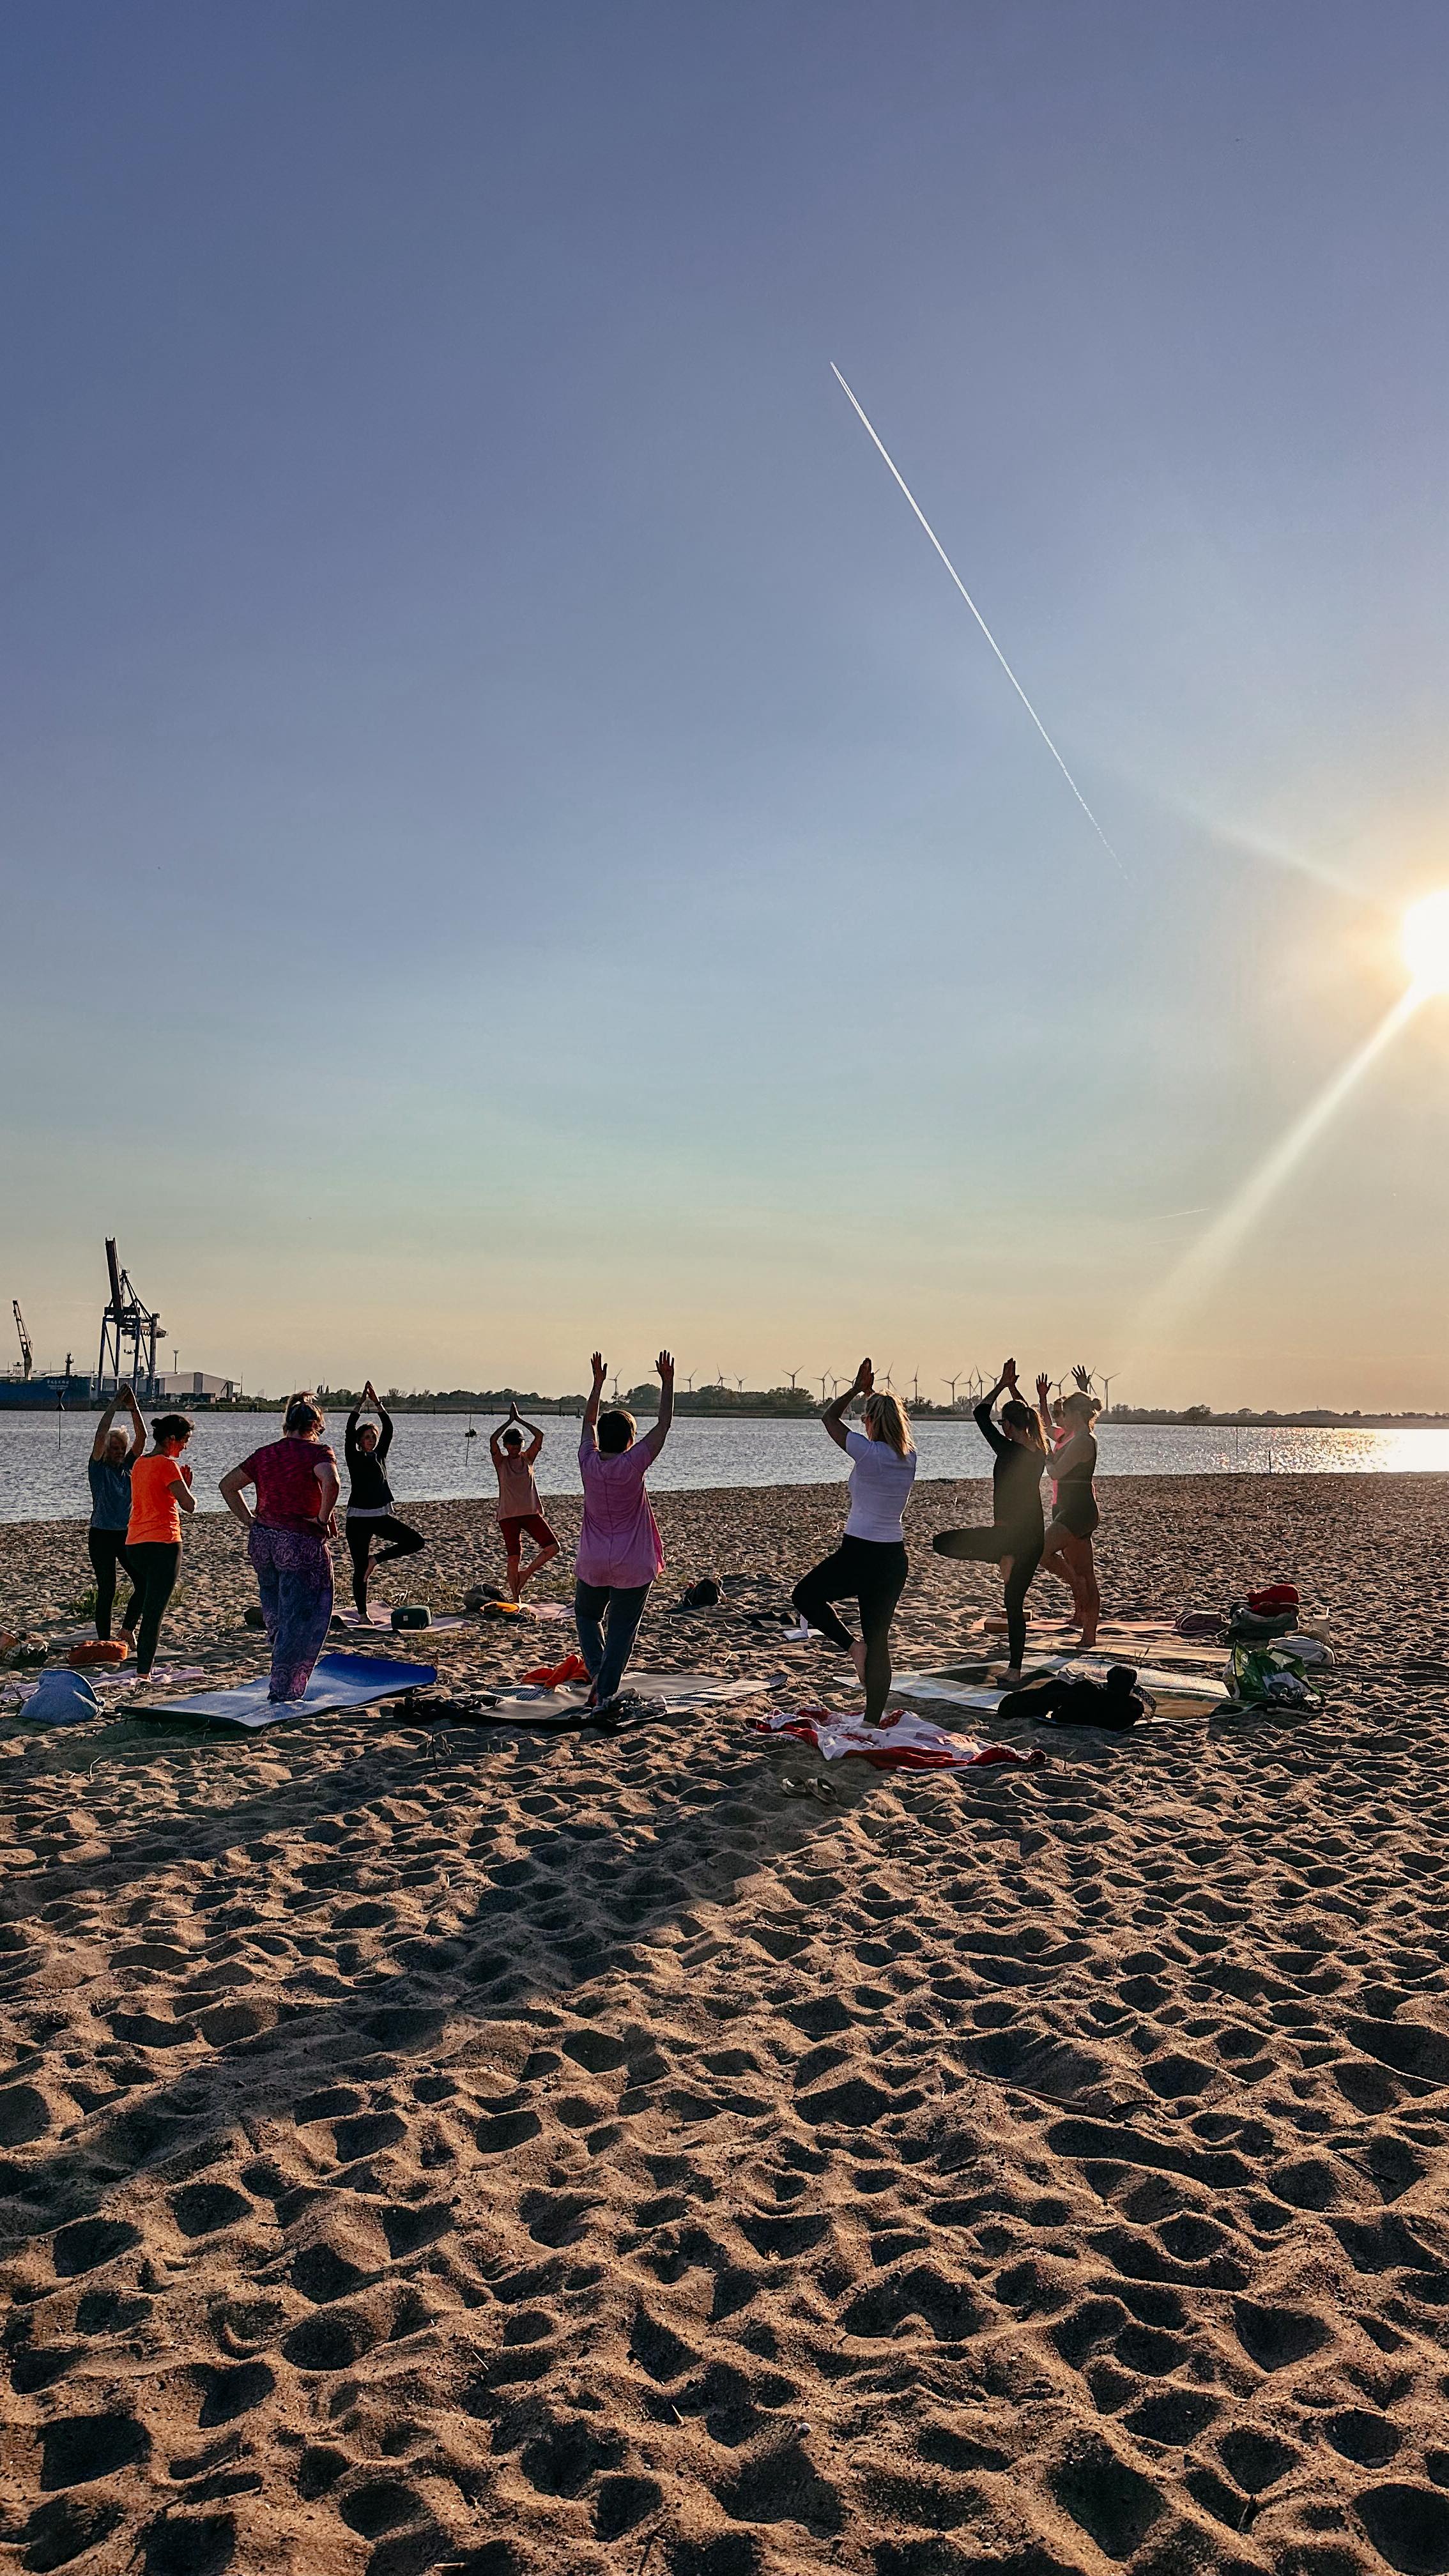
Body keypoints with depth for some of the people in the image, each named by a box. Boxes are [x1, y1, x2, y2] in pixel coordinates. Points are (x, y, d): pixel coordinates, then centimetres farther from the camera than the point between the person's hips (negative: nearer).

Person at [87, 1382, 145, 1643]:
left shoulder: (128, 1467, 8)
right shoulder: (98, 1469, -3)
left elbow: (141, 1437, -2)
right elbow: (101, 1435, -16)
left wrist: (134, 1408, -11)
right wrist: (115, 1405, -19)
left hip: (128, 1534, 4)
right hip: (102, 1536, -4)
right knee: (107, 1590, -3)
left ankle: (128, 1629, 17)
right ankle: (104, 1641, 6)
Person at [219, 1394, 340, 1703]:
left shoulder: (265, 1453, 9)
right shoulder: (318, 1452, -9)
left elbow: (228, 1485, 15)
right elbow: (331, 1483, -30)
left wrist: (249, 1522, 13)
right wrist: (323, 1518, -16)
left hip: (262, 1539, 6)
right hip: (301, 1544, -6)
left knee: (276, 1615, 22)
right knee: (300, 1620, 6)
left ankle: (281, 1683, 33)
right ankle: (282, 1691, 9)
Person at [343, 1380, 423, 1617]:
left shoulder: (379, 1455, 10)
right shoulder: (354, 1457, -1)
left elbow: (388, 1429, 0)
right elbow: (350, 1431, -14)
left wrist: (377, 1403, -8)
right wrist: (361, 1403, -16)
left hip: (381, 1517, 4)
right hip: (358, 1518, -4)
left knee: (416, 1541, -10)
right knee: (360, 1568, 0)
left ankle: (377, 1560, 5)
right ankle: (362, 1614, 9)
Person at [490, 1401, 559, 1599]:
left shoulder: (528, 1458, 5)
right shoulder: (501, 1462, -1)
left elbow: (539, 1436, -7)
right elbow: (493, 1440, -19)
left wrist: (520, 1420, -6)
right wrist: (510, 1421, -14)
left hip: (531, 1513, 3)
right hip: (508, 1516, -3)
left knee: (553, 1547, -11)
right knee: (513, 1559, -3)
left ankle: (526, 1574, 7)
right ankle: (515, 1599, 8)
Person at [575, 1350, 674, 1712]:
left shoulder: (589, 1463, -7)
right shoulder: (633, 1465, -16)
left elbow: (589, 1421, 11)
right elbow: (664, 1425, -9)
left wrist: (598, 1381, 17)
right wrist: (667, 1383, -3)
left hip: (592, 1564, 3)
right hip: (632, 1568, -3)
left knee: (587, 1616, 25)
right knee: (621, 1630, 6)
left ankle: (598, 1673, 7)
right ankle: (605, 1693, 2)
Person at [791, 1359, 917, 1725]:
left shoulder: (868, 1452, -15)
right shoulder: (909, 1456, 2)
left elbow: (830, 1417, -1)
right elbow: (893, 1422, 25)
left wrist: (857, 1389, 8)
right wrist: (870, 1393, 27)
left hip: (860, 1554, -6)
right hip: (895, 1558, 6)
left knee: (805, 1595, 18)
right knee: (879, 1642, 12)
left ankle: (852, 1645, 1)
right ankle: (873, 1721, 14)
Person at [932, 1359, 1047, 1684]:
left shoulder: (1008, 1450, -16)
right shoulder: (1040, 1451, 3)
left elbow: (981, 1414, -5)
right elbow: (1026, 1417, 23)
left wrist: (1002, 1385, 4)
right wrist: (1013, 1388, 27)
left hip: (1008, 1533, -7)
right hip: (1035, 1538, 7)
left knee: (941, 1541, 6)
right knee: (1015, 1604, 14)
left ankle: (1001, 1558, -10)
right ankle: (1015, 1670, 13)